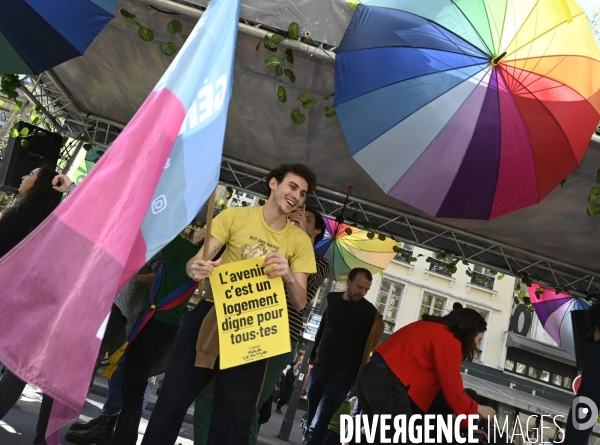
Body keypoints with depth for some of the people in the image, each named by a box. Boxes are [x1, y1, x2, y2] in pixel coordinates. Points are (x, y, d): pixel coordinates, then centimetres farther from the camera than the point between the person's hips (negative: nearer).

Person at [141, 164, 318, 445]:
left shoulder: (300, 241, 1)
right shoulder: (234, 216, -1)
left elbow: (299, 303, -4)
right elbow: (198, 260, -4)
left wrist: (288, 277, -26)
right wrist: (195, 268, -29)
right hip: (211, 314, 0)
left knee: (234, 417, 5)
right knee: (172, 399, 2)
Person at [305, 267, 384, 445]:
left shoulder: (369, 311, -5)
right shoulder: (333, 299, 8)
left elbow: (367, 344, -4)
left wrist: (358, 374, -10)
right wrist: (313, 356, 17)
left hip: (342, 372, -5)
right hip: (319, 366, 5)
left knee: (318, 426, -12)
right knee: (310, 421, 11)